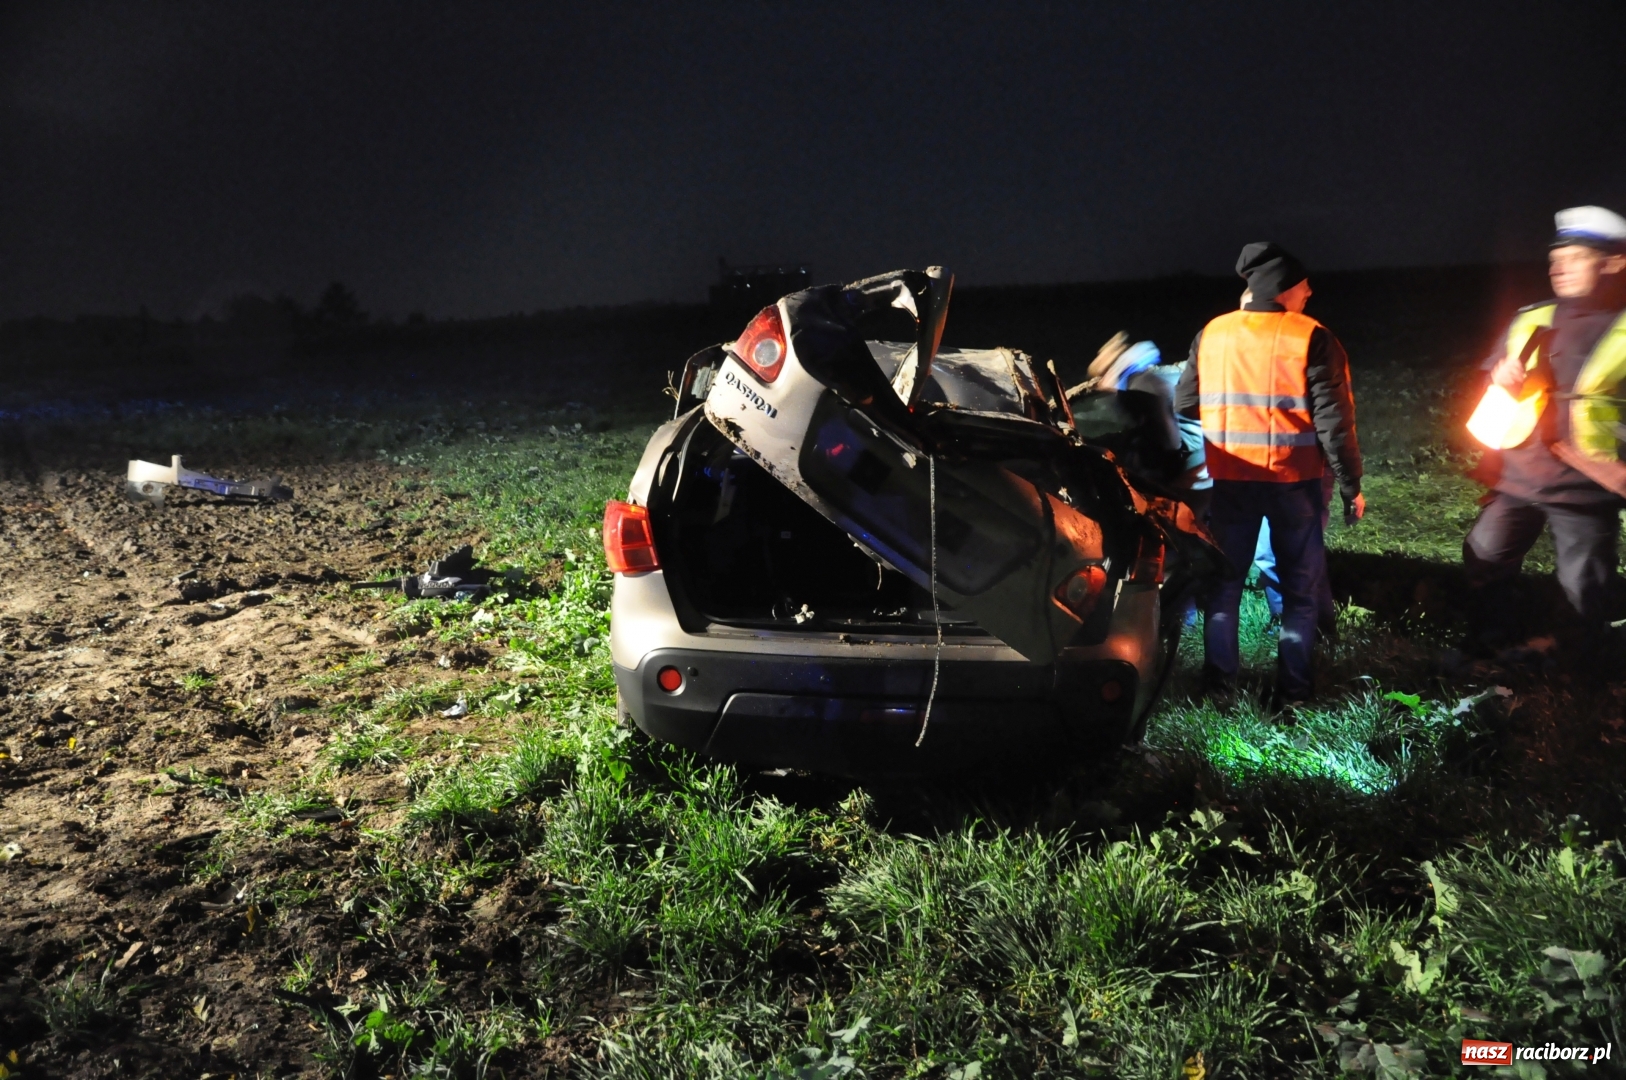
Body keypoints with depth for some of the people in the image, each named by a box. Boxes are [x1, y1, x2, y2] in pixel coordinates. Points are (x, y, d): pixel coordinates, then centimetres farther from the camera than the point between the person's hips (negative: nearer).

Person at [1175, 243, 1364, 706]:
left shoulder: (1211, 335, 2)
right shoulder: (1312, 339, -10)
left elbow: (1185, 405, 10)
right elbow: (1333, 419, -12)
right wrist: (1351, 486, -5)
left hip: (1230, 478, 3)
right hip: (1293, 479, -3)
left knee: (1225, 579, 14)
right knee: (1300, 585, 11)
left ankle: (1219, 681, 18)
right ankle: (1293, 689, 15)